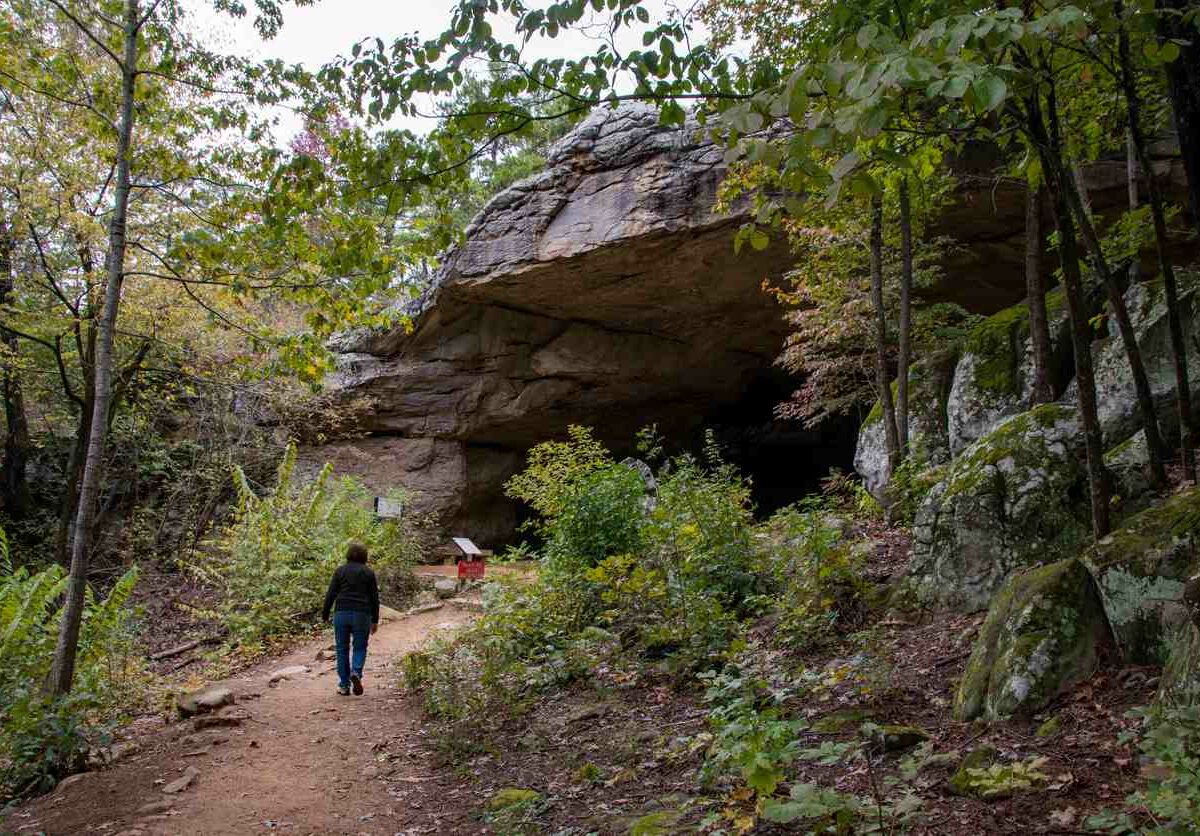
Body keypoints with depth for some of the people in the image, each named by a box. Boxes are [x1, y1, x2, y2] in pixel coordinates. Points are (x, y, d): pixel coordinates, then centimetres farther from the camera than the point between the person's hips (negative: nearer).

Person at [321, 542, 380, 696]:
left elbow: (330, 594, 0)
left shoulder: (340, 570, 4)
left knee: (342, 649, 10)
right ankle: (356, 672, -16)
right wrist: (375, 620, 9)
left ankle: (344, 685, 10)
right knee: (360, 647, 10)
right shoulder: (368, 572, 3)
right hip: (361, 615, -1)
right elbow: (374, 598, 3)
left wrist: (324, 615, 8)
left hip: (341, 613, 1)